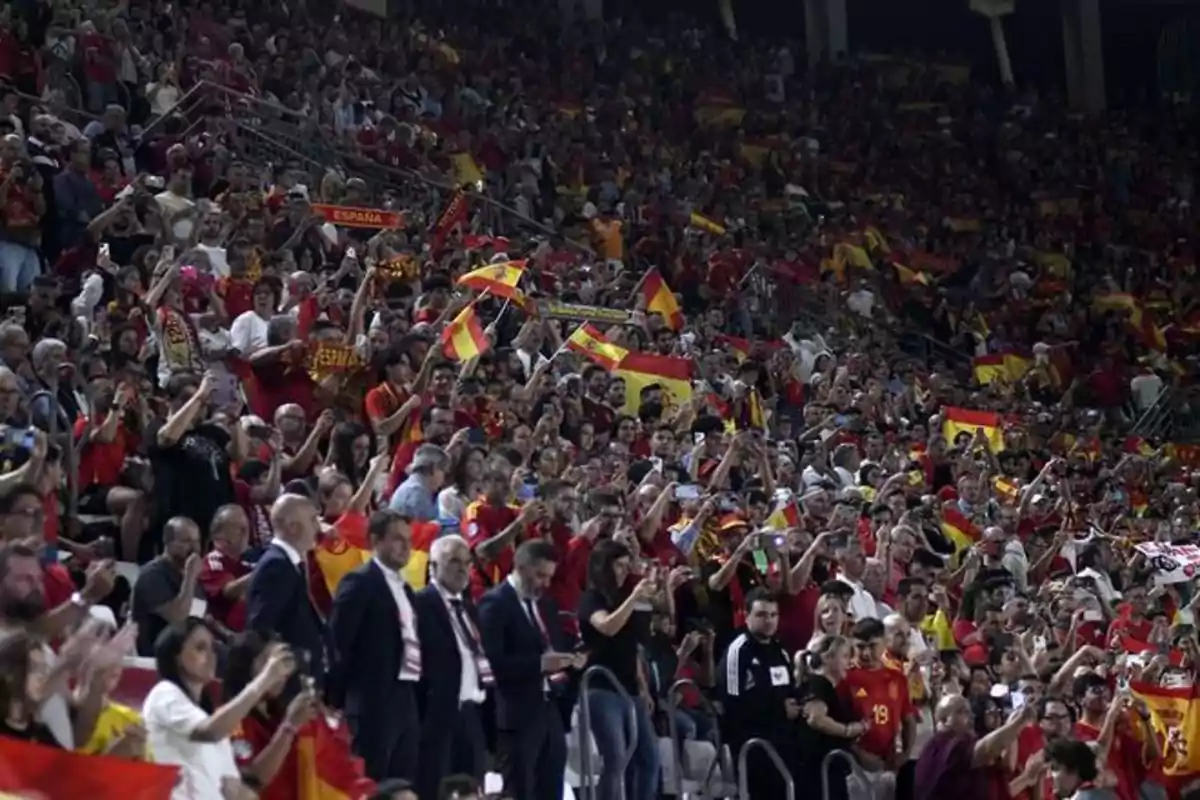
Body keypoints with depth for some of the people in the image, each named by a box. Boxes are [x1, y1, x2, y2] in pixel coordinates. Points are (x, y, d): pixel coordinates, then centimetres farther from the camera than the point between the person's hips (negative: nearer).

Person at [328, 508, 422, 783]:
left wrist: (416, 691, 10)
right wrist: (340, 701, -11)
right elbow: (339, 644, -11)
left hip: (406, 699, 9)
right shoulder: (360, 582, -8)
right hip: (374, 701, -8)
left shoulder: (404, 587, 18)